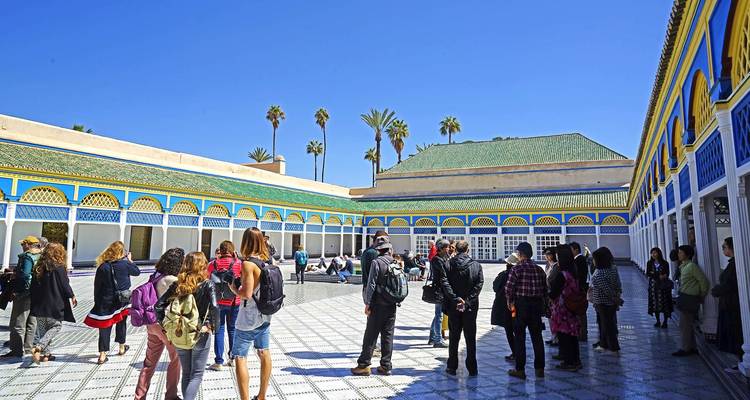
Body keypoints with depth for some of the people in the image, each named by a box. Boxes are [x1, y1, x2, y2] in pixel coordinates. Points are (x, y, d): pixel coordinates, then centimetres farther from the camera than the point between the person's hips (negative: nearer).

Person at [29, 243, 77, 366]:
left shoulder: (38, 268, 7)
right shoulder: (59, 268, -11)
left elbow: (33, 286, 11)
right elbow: (65, 285, -9)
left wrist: (34, 303, 18)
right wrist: (72, 296, 7)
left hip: (39, 305, 6)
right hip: (54, 305, -6)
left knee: (42, 330, 13)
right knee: (56, 326, 6)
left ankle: (45, 354, 14)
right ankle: (38, 348, -10)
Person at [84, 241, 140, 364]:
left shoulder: (102, 267, -7)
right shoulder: (125, 264, -10)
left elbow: (97, 286, -1)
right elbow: (137, 272, 8)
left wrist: (97, 301, 10)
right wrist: (130, 260, 20)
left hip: (106, 301, 0)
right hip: (122, 300, 0)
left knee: (104, 327, 5)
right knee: (121, 323, 19)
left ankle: (102, 355, 2)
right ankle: (122, 348, 34)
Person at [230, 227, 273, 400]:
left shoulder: (247, 263, -18)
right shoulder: (267, 261, 3)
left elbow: (247, 293, -22)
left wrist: (233, 287, -5)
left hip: (248, 319, -8)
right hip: (265, 316, 8)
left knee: (240, 358, 1)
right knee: (264, 354, 16)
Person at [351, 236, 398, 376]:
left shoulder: (376, 262, -12)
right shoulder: (396, 263, 4)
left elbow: (371, 285, -13)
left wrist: (367, 304, -8)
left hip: (378, 305, -5)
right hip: (392, 305, 5)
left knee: (371, 335, 3)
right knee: (388, 335, 11)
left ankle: (364, 365, 9)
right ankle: (386, 366, 16)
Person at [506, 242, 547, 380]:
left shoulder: (517, 269, -11)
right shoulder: (539, 269, 4)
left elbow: (509, 288, -15)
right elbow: (545, 290, 6)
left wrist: (510, 301, 1)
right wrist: (540, 302, 16)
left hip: (521, 305, -5)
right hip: (537, 305, 5)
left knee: (520, 338, 4)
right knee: (537, 337, 12)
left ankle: (520, 369, 8)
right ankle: (539, 368, 19)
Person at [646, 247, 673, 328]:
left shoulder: (664, 263, -2)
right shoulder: (649, 263, 5)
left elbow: (667, 274, -6)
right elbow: (647, 274, 1)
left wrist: (654, 274, -21)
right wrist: (659, 275, -15)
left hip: (663, 285, -2)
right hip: (653, 285, 2)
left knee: (664, 303, -2)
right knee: (655, 303, 3)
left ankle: (665, 322, 8)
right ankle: (658, 321, 14)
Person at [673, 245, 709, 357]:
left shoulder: (692, 266, -16)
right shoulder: (683, 266, 11)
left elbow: (704, 281, -15)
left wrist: (702, 296, -4)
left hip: (689, 299, -9)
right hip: (684, 298, 9)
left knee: (685, 325, -3)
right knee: (688, 325, 15)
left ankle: (685, 349, 5)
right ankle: (692, 347, 24)